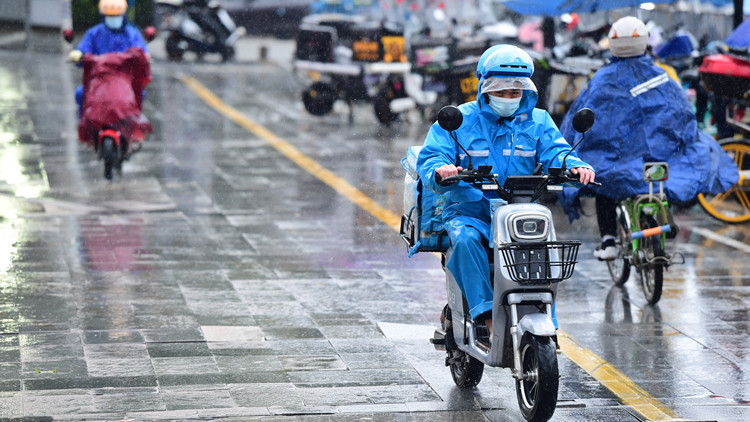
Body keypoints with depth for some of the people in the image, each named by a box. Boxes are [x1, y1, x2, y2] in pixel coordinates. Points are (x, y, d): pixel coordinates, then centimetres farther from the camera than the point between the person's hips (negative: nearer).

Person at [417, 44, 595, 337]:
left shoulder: (537, 121, 13)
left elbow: (555, 152, -1)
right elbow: (430, 158, -3)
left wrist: (575, 167, -26)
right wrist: (440, 170, -29)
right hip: (469, 212, -1)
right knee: (466, 241, -34)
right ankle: (487, 315, -37)